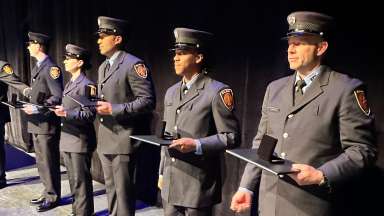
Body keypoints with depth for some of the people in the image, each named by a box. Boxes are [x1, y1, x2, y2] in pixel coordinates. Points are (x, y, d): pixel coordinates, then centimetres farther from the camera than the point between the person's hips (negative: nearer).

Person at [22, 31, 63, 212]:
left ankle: (53, 197, 14)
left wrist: (38, 109, -25)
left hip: (47, 124, -9)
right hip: (36, 123, 9)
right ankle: (47, 192, 29)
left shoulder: (51, 68, -13)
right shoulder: (36, 68, 16)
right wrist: (29, 105, 9)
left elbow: (58, 97, -19)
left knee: (49, 162, 1)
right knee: (41, 161, 17)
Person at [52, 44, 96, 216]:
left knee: (81, 181, 0)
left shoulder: (87, 85, -12)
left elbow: (89, 114, -18)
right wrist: (59, 110, 8)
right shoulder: (69, 84, 17)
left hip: (80, 140, -9)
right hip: (67, 139, 9)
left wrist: (67, 113, -27)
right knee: (73, 180, 17)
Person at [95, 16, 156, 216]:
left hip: (123, 140, -9)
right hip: (105, 140, 9)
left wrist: (115, 109, -22)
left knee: (123, 190, 2)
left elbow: (148, 101, -19)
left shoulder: (133, 64, -13)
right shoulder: (103, 67, 16)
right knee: (111, 189, 19)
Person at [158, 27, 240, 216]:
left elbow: (231, 136, -11)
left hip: (198, 184, -6)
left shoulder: (217, 91, -11)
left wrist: (197, 145, -22)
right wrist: (162, 173, 17)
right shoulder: (171, 92, 12)